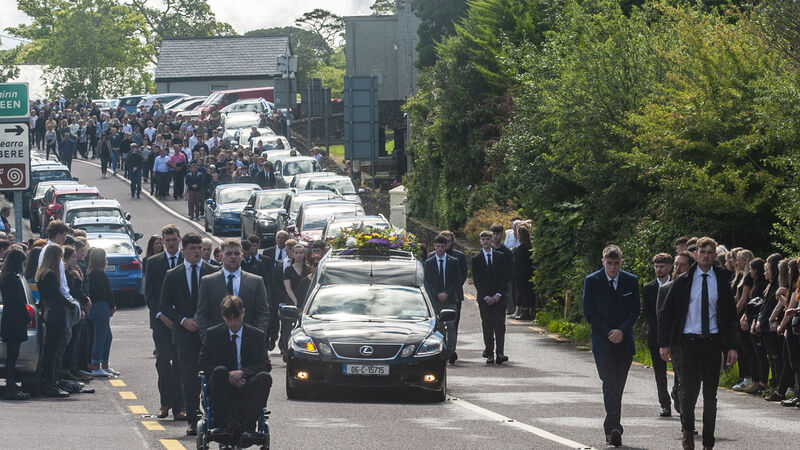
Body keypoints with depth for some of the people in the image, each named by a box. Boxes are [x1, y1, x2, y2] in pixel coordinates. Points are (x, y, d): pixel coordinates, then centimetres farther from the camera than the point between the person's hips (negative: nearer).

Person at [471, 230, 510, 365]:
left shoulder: (501, 257, 8)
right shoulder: (476, 259, 6)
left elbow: (505, 277, 4)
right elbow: (476, 280, 2)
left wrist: (498, 294, -6)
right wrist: (486, 297, -8)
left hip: (499, 297, 0)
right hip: (484, 297, 0)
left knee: (499, 325, -9)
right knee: (487, 326, 0)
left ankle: (500, 354, -16)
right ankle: (489, 354, 1)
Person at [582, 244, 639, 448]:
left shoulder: (631, 281, 7)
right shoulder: (592, 281, 0)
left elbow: (635, 310, 7)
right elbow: (589, 312, -2)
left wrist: (621, 331, -8)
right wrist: (609, 332, -9)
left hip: (624, 341, 3)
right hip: (602, 340, -3)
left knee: (618, 387, 6)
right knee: (610, 385, -15)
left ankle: (611, 428, 17)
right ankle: (614, 428, -24)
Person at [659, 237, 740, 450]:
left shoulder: (722, 281, 6)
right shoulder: (683, 282, 2)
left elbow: (730, 316, 9)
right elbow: (666, 313, 5)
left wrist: (731, 346, 1)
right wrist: (664, 343, -3)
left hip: (713, 342, 1)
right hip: (690, 340, -1)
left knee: (710, 395, 5)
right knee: (689, 390, -7)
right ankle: (688, 430, 18)